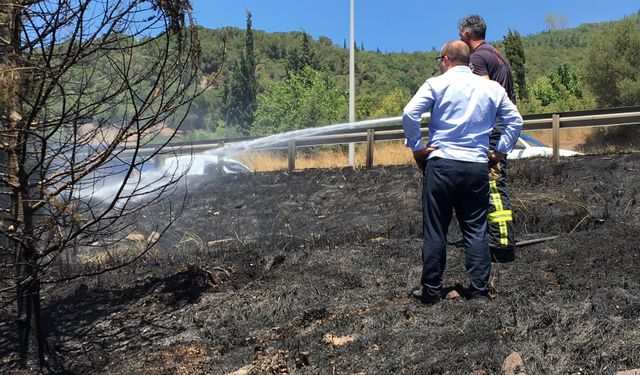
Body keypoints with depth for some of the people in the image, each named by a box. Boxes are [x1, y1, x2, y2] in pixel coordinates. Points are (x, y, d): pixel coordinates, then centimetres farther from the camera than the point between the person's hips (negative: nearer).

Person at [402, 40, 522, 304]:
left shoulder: (437, 84, -1)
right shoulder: (491, 87, 12)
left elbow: (409, 114, -12)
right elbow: (515, 121, 13)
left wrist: (416, 147, -3)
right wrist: (500, 152, 15)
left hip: (441, 164, -3)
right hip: (478, 166, 3)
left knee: (435, 230, 5)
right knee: (476, 230, 10)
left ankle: (431, 290, 12)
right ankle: (479, 289, 13)